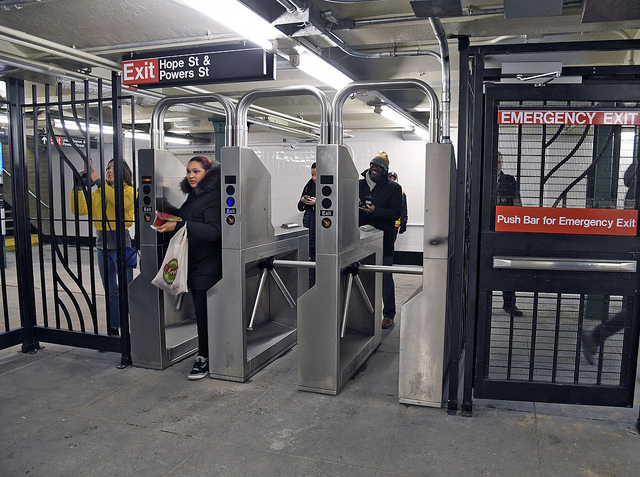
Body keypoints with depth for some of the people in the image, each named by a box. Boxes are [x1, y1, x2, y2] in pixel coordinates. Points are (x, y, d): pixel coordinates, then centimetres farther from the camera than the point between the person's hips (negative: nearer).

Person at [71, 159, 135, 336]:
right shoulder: (98, 193, 12)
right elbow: (79, 210, 3)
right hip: (102, 244, 6)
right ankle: (112, 330, 23)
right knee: (110, 292, 13)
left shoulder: (129, 191, -3)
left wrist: (98, 181, -24)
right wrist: (77, 187, -7)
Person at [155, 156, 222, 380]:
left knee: (204, 312, -4)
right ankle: (205, 355, 24)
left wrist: (179, 226, -31)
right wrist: (171, 224, 7)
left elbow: (213, 231, -26)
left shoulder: (212, 197, -14)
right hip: (192, 263, 9)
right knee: (200, 311, 13)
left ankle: (204, 358, 7)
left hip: (208, 266, -8)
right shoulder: (192, 196, 14)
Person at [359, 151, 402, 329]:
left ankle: (388, 314, 13)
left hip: (384, 237, -3)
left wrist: (375, 211, -19)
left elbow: (395, 213, -6)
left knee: (386, 277, 0)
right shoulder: (360, 185, 11)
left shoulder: (393, 188, 1)